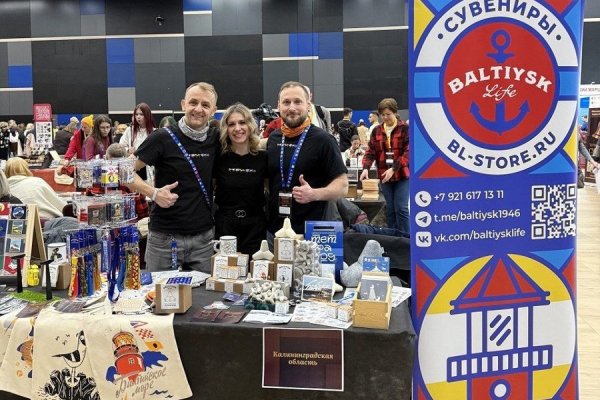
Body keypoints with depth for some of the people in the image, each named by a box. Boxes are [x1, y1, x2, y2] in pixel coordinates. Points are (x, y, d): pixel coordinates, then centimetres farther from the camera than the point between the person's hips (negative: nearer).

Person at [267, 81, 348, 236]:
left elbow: (342, 186, -10)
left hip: (310, 232, -5)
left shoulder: (322, 140, -8)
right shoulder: (273, 138, 9)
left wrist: (314, 194, -27)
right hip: (274, 228, 5)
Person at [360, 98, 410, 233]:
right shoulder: (376, 131, 9)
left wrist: (393, 169, -20)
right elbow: (370, 151, 4)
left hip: (402, 174, -4)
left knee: (401, 208, -7)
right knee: (390, 208, 9)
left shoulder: (405, 129, -3)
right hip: (384, 175, 4)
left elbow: (407, 152, -10)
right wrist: (366, 168, -13)